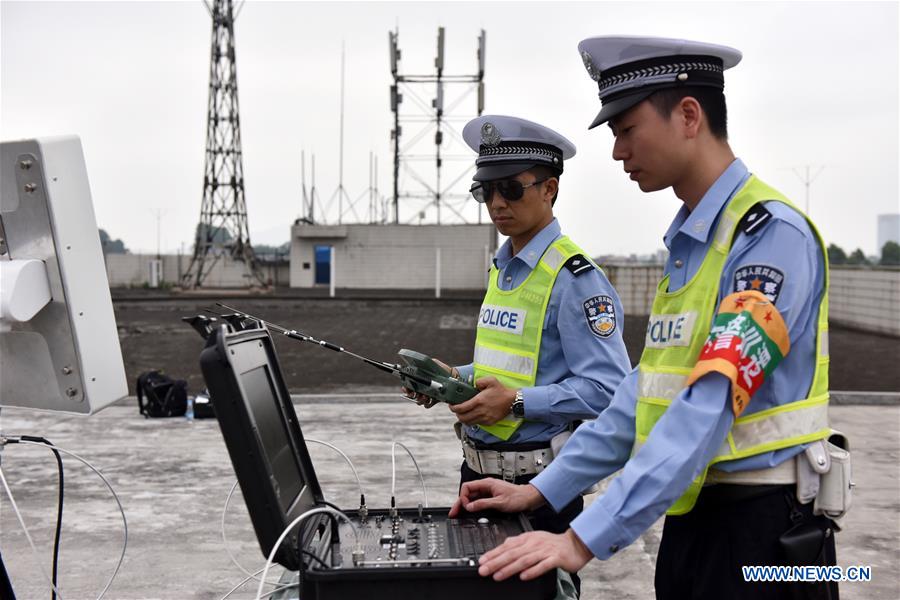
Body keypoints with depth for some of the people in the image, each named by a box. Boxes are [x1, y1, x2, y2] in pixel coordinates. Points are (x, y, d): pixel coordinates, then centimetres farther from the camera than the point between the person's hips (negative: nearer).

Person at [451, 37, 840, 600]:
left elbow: (713, 402, -26)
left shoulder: (770, 232, -17)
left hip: (760, 529, -8)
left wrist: (585, 538, -28)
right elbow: (649, 390, 13)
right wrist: (542, 491, 10)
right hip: (689, 516, 8)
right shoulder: (686, 243, 11)